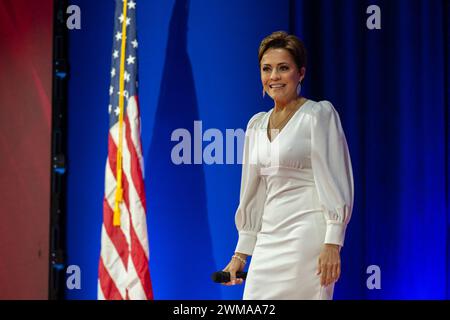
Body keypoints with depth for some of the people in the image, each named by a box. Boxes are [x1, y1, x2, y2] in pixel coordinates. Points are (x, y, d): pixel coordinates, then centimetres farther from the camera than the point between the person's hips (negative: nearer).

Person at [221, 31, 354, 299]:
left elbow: (335, 183, -9)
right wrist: (241, 253, 16)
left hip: (307, 235, -6)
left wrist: (332, 244, -17)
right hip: (269, 238, 6)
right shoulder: (256, 124, 15)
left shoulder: (319, 114, -3)